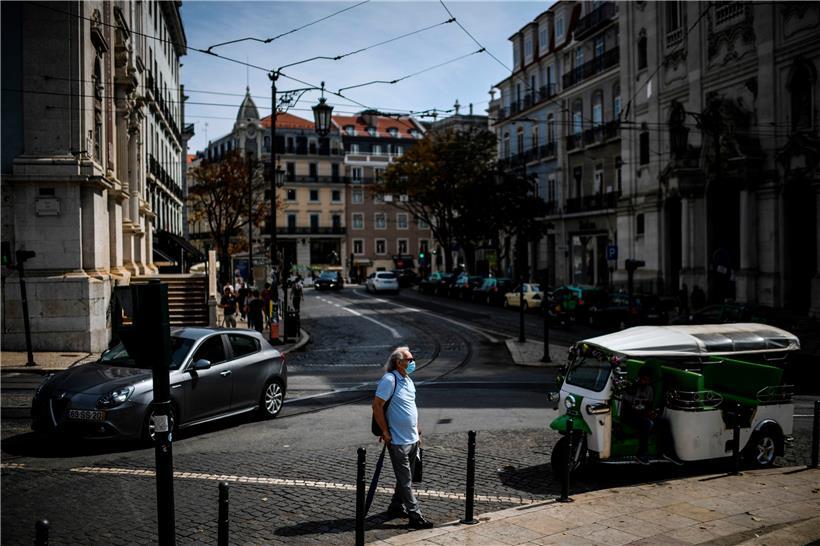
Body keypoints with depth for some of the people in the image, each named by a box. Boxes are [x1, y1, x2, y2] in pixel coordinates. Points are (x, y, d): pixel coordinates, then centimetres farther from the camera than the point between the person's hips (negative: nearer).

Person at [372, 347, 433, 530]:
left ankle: (396, 507, 32)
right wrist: (385, 432, -16)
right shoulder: (389, 379, -17)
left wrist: (417, 431, 18)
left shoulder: (408, 380, 10)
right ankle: (415, 516, 4)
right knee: (405, 480, -1)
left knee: (405, 477, 18)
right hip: (398, 441, -9)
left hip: (412, 439, 9)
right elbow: (377, 406, -19)